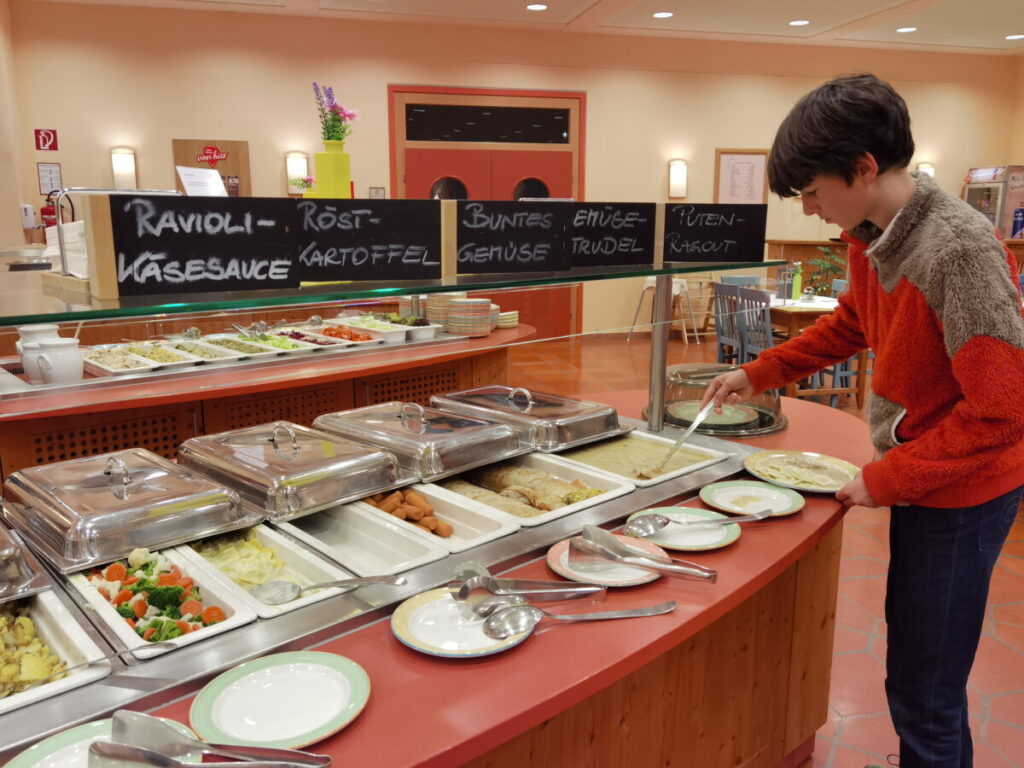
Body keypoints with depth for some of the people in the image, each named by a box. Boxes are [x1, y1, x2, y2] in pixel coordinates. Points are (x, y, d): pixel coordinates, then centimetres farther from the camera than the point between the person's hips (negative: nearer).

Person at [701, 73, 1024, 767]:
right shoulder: (872, 236, -2)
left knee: (923, 691, 2)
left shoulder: (960, 250, -27)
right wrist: (757, 374, 12)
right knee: (914, 658, 24)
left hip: (962, 494, -8)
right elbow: (851, 324, 17)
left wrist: (886, 480, -18)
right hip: (916, 478, 9)